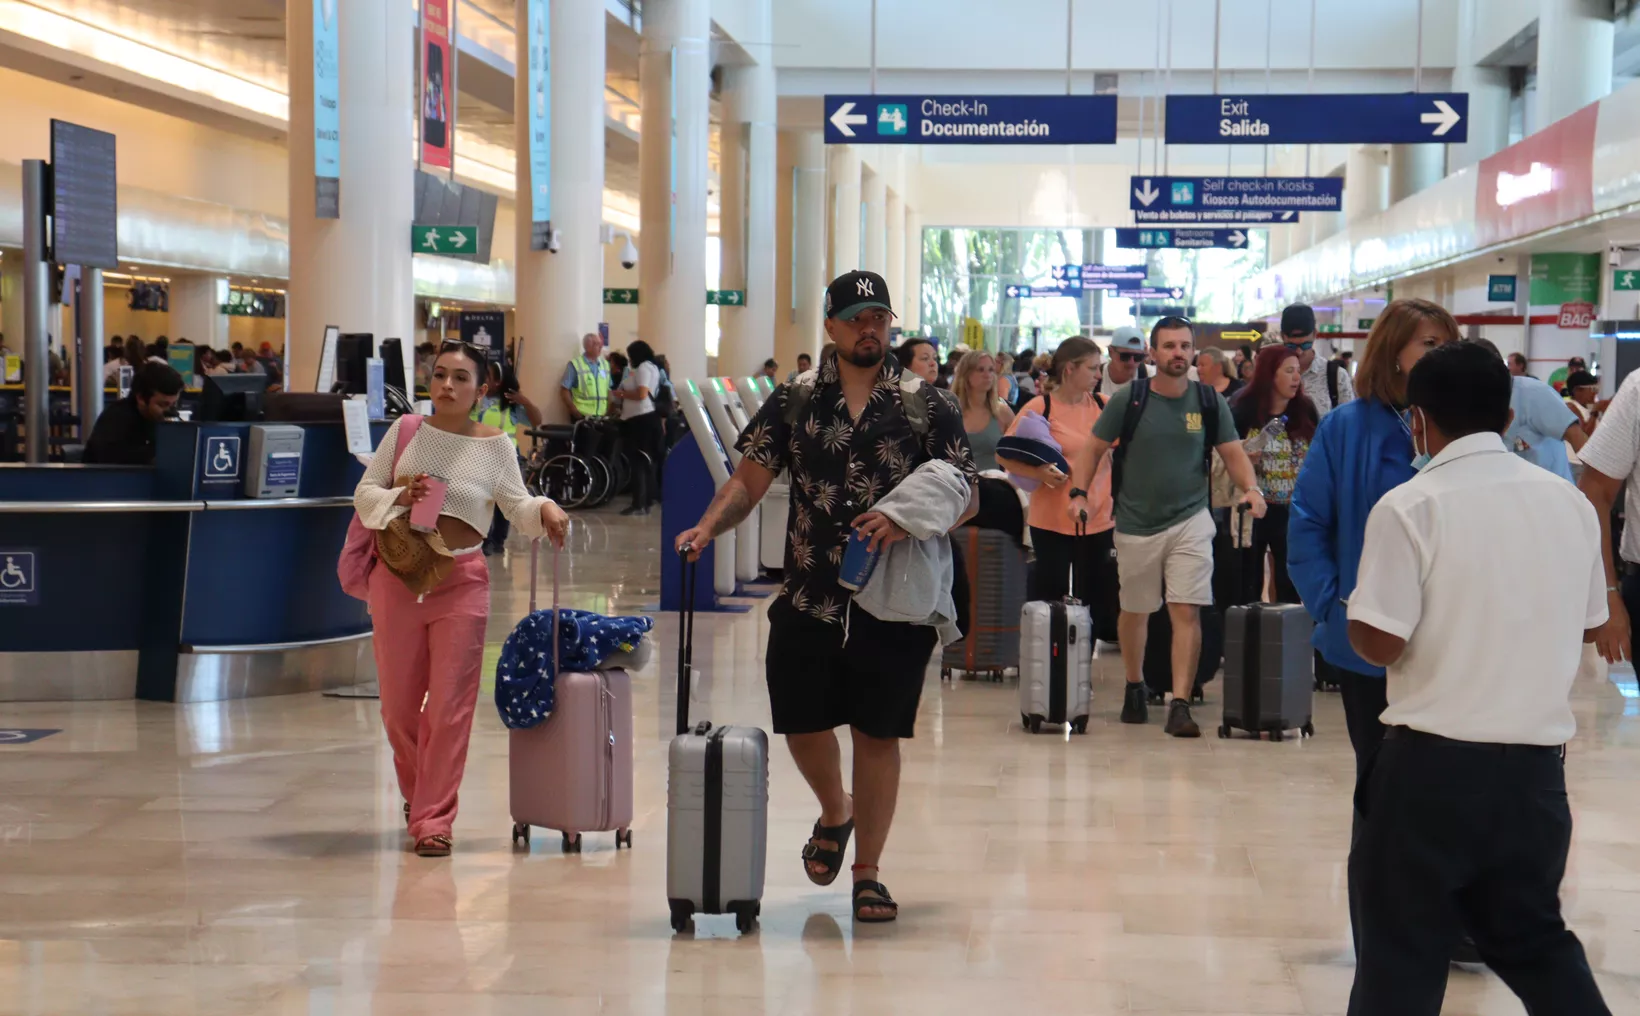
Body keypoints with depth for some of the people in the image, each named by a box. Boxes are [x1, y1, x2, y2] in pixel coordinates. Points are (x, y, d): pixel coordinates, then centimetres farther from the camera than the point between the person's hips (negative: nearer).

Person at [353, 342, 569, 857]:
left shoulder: (494, 445, 2)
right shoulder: (406, 430, 3)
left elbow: (518, 507, 1)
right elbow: (364, 494, 5)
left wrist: (545, 509, -21)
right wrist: (400, 497, -15)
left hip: (461, 583, -1)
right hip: (399, 577, 1)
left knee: (450, 706, -3)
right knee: (398, 705, 10)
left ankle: (433, 820, 3)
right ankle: (416, 795, 35)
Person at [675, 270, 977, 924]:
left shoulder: (924, 407, 1)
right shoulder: (793, 403, 6)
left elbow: (966, 496, 1)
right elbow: (749, 481, 5)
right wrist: (708, 527, -14)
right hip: (808, 599, 2)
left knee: (878, 735, 2)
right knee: (802, 724, 5)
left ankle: (867, 873, 15)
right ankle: (835, 814, 38)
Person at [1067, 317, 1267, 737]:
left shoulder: (1209, 402, 1)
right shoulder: (1128, 399, -3)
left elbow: (1232, 453, 4)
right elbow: (1093, 449, 1)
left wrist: (1251, 487, -15)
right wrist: (1079, 493, -12)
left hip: (1190, 520, 0)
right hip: (1136, 524, 0)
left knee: (1187, 611, -11)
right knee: (1134, 611, 13)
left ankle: (1180, 705, -13)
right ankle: (1135, 687, 37)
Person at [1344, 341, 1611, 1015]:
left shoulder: (1410, 507, -12)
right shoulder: (1570, 503, 4)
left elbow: (1380, 643, -16)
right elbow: (1588, 624, 15)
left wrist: (1356, 609, 5)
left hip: (1436, 759, -5)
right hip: (1537, 759, 5)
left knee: (1403, 944, 5)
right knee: (1532, 934, 19)